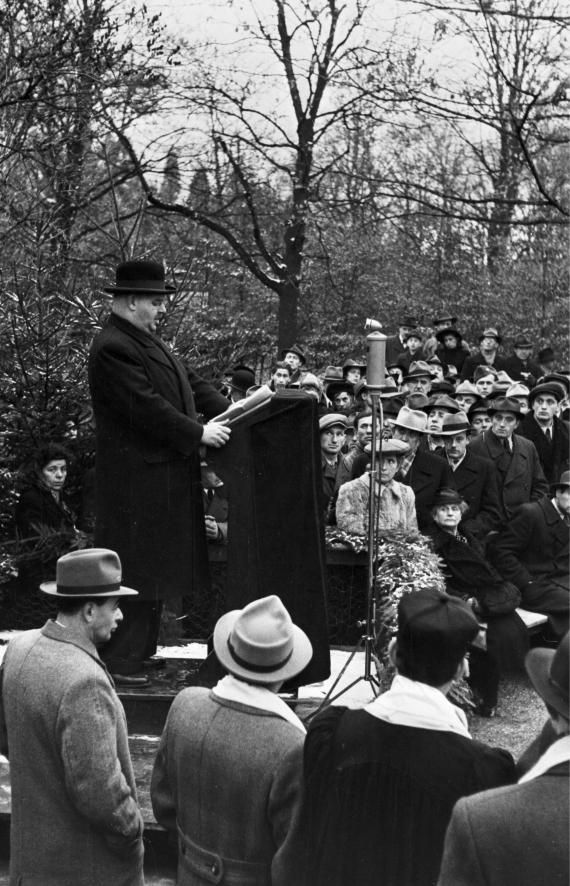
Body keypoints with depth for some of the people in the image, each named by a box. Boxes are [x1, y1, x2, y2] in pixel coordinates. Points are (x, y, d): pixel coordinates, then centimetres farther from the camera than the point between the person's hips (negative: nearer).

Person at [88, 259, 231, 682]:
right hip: (138, 478, -10)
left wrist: (229, 410, 4)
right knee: (136, 567, -4)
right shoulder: (113, 349, -19)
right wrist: (198, 433, -19)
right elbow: (146, 407, -24)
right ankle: (120, 661, 5)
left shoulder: (147, 339, 13)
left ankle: (141, 648, 27)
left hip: (166, 474, 10)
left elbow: (190, 381, 16)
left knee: (159, 564, 16)